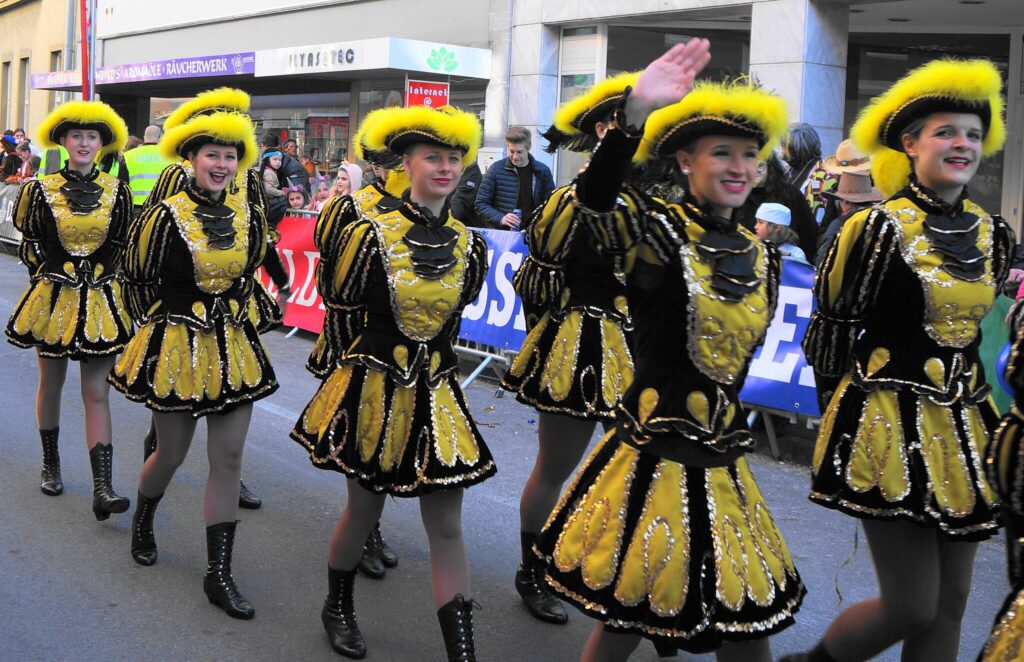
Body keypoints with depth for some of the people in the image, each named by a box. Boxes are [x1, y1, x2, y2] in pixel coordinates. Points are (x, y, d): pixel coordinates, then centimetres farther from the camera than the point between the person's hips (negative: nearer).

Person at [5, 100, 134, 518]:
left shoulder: (117, 192, 1)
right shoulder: (41, 190, 0)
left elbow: (122, 246, 7)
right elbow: (30, 245, 4)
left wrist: (98, 278, 0)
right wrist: (54, 275, -3)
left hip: (101, 300, 0)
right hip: (52, 297, 1)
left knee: (97, 394, -4)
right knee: (51, 385, 14)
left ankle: (102, 490, -9)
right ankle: (51, 464, 34)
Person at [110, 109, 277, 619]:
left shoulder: (250, 213, 1)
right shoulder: (166, 215, -11)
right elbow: (138, 278, 1)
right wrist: (161, 324, 7)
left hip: (233, 349, 4)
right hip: (176, 347, -3)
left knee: (229, 458, 1)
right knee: (171, 453, 9)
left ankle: (219, 575, 9)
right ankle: (142, 521, 44)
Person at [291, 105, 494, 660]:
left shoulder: (469, 245, 0)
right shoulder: (371, 232, -11)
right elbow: (340, 298, 1)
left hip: (436, 394, 3)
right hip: (375, 387, -2)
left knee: (446, 525, 2)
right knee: (364, 509, 14)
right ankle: (338, 608, 42)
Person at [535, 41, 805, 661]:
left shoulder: (761, 256, 7)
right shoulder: (656, 228, -12)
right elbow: (595, 199, -34)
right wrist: (636, 113, -49)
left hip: (721, 467, 6)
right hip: (652, 462, -6)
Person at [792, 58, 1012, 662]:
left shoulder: (994, 236, 7)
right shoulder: (879, 228, -9)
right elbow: (831, 328, -3)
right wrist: (847, 411, 3)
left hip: (965, 427, 6)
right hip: (892, 425, -6)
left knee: (950, 604, 9)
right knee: (912, 608, -5)